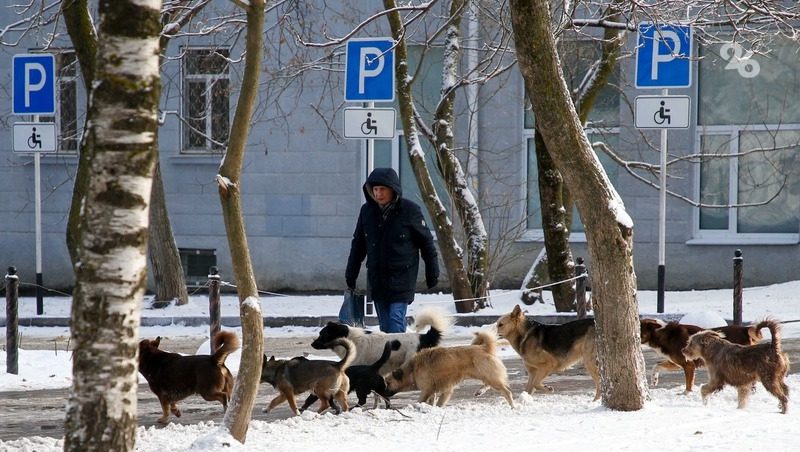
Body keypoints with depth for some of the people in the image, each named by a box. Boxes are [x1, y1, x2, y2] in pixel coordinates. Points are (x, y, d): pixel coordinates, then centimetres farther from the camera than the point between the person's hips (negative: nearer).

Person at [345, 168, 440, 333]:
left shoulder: (410, 210, -8)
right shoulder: (367, 211, 3)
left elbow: (426, 242, 1)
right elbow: (358, 244, 15)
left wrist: (432, 274, 5)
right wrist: (350, 274, 15)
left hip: (402, 279, -4)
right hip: (377, 280, 4)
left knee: (395, 321, -15)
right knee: (385, 326, 8)